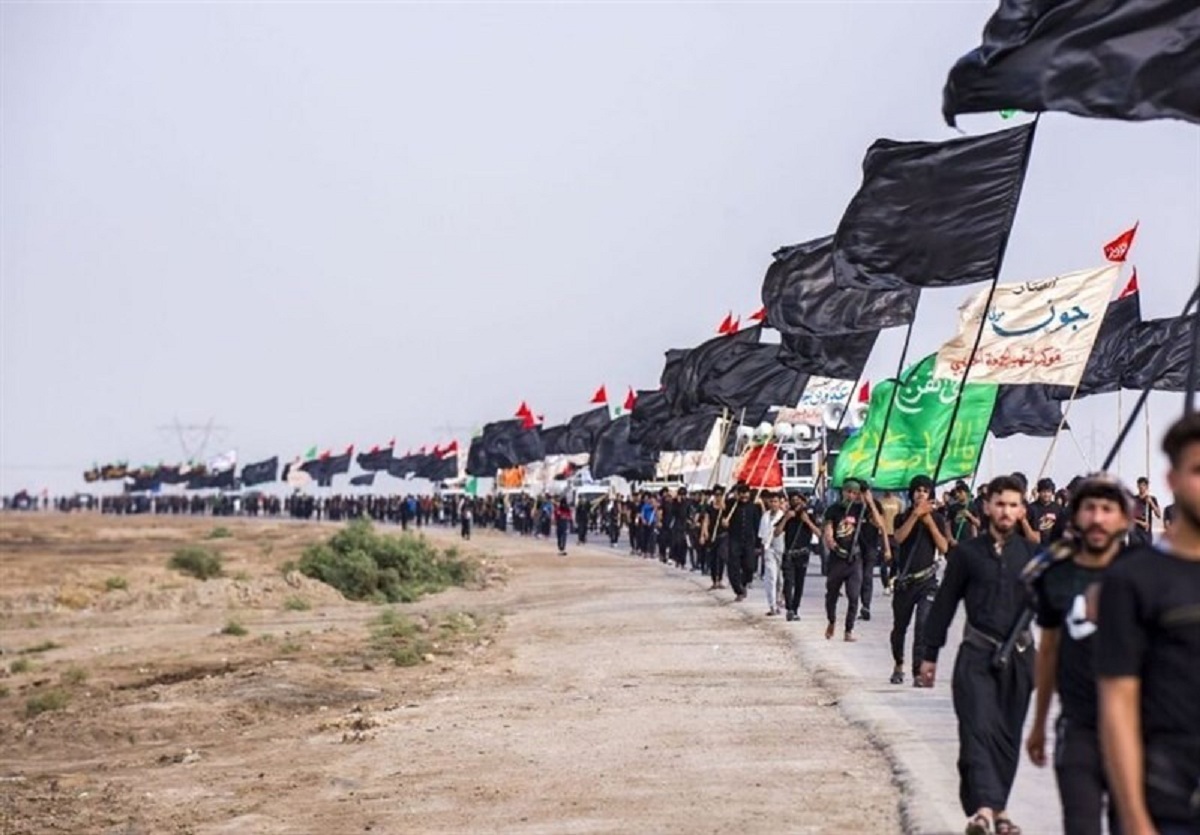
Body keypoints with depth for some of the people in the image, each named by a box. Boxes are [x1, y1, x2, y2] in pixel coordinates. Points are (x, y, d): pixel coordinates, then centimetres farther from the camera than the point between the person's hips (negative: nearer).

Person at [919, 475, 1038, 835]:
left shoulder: (1031, 554, 6)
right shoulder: (967, 552, 2)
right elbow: (944, 603, 5)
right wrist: (930, 654, 5)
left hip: (1018, 655, 2)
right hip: (977, 655, -2)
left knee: (1008, 735, 8)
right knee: (978, 728, -15)